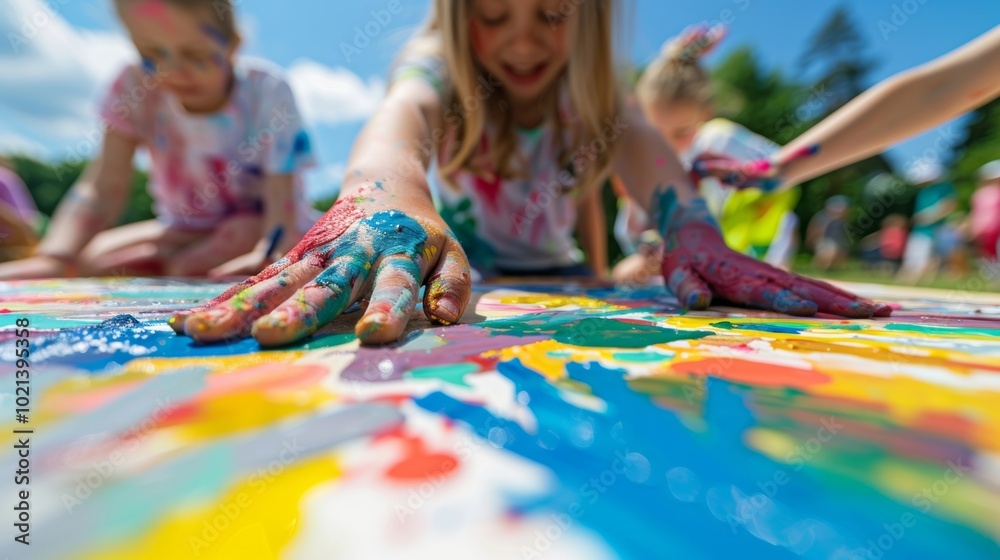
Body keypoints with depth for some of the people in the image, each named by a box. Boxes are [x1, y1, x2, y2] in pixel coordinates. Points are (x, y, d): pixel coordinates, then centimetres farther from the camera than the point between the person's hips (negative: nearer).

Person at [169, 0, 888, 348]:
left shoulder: (588, 83, -7)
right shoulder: (440, 62, -14)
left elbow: (635, 136, -27)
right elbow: (406, 107, -37)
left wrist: (690, 226, -46)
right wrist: (382, 187, -60)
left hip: (558, 275, 2)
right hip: (461, 268, -1)